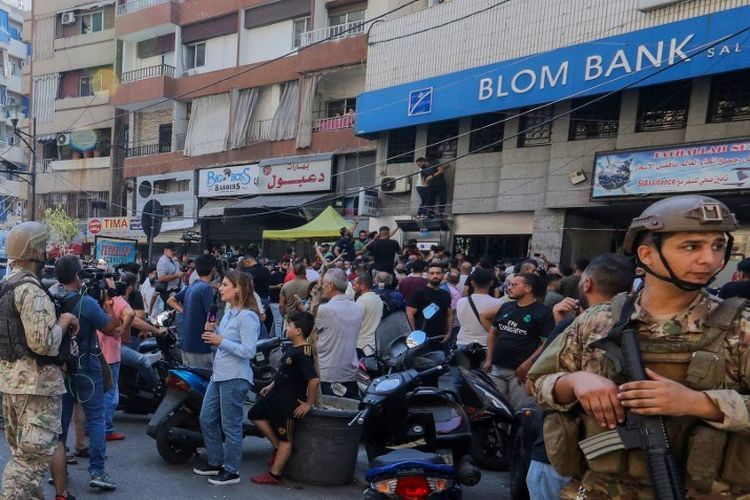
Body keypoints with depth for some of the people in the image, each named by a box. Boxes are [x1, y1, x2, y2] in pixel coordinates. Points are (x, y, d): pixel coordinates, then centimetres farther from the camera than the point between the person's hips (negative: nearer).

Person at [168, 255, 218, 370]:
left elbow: (171, 300, 21)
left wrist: (185, 312, 12)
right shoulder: (207, 288, -16)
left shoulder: (190, 287, 10)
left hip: (185, 342, 9)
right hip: (200, 345, -9)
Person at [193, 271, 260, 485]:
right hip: (219, 375, 10)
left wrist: (221, 341, -22)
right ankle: (215, 462, 34)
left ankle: (231, 471, 17)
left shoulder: (247, 317, -17)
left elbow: (249, 351, -23)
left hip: (235, 378, -10)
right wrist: (213, 332, 4)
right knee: (207, 420, 18)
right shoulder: (229, 314, 11)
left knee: (230, 426, 2)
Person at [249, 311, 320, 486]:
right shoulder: (294, 348, 4)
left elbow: (314, 380, -35)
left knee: (285, 439, 4)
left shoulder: (303, 354, -27)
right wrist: (271, 386, 21)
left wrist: (309, 403, -25)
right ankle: (278, 447, 25)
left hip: (289, 402, -10)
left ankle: (274, 475, 17)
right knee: (255, 414, 19)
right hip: (276, 395, 10)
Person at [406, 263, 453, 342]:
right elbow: (410, 313, -9)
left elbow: (449, 315, 17)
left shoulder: (446, 295, 14)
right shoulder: (419, 293, -4)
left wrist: (449, 333, 5)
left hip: (441, 338, 6)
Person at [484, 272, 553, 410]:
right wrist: (489, 360, 8)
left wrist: (528, 364, -17)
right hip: (496, 368, 6)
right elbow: (492, 333, 17)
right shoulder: (505, 307, 11)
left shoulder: (542, 312, -7)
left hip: (519, 370, -6)